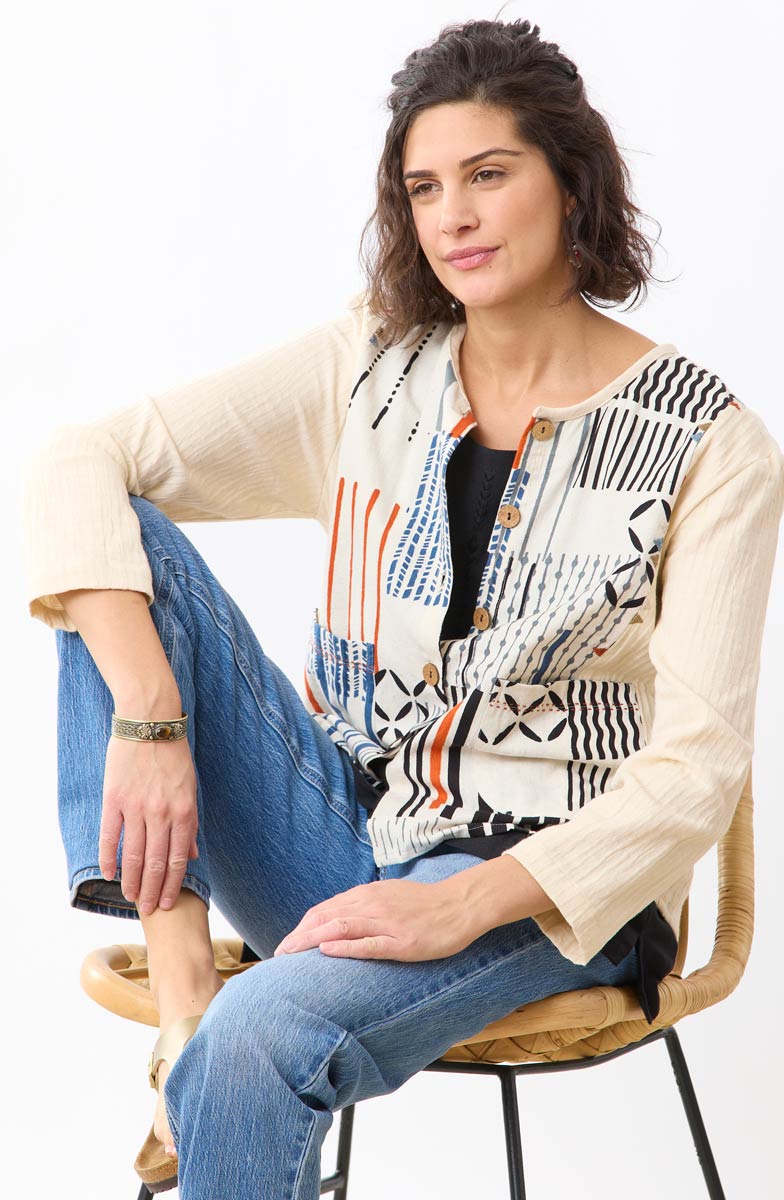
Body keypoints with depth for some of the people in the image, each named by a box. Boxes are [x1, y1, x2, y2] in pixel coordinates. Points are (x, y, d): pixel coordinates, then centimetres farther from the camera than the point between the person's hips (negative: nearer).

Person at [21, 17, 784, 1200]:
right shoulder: (367, 366, 1)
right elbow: (76, 465, -8)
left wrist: (461, 905, -24)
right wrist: (147, 720, -23)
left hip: (541, 885, -4)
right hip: (341, 829, 5)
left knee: (260, 1039, -35)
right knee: (122, 541, -15)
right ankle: (180, 984, -23)